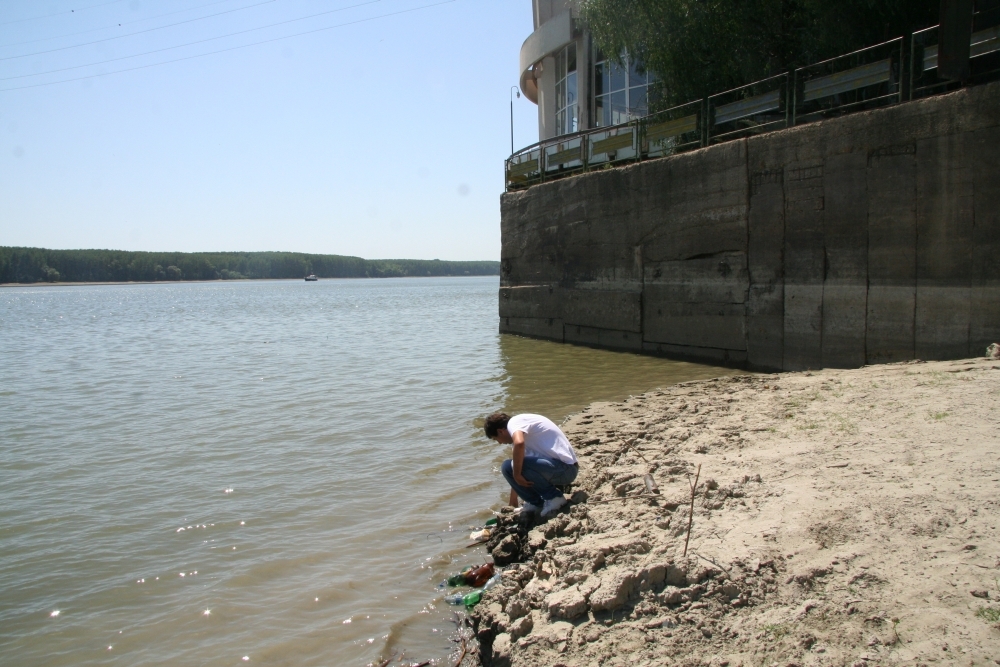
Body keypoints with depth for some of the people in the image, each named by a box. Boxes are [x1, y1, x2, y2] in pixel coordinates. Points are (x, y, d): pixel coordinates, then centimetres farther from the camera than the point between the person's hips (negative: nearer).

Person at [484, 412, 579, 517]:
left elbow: (519, 443, -32)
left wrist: (516, 474, -19)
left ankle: (553, 496, -6)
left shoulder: (514, 422, -8)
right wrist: (513, 502, 36)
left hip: (564, 469, -10)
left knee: (508, 466, -19)